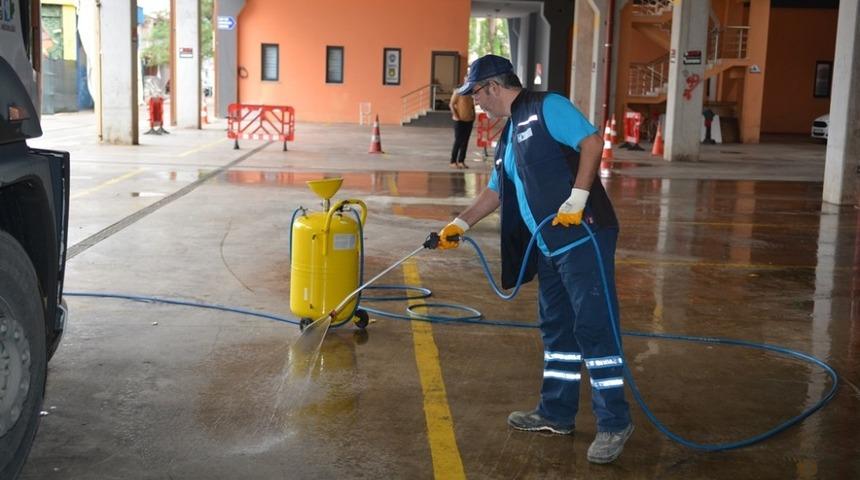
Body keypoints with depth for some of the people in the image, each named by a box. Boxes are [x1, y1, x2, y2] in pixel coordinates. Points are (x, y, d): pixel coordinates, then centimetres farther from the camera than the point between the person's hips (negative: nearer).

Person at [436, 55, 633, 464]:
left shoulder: (546, 107, -7)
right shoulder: (508, 136, 20)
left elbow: (591, 142, -17)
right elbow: (496, 192, 29)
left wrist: (578, 197, -23)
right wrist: (462, 223, 26)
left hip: (583, 237, -10)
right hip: (549, 246, 10)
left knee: (594, 327, -7)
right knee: (556, 328, 14)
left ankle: (614, 423, 1)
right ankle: (556, 414, 24)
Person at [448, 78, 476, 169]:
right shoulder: (458, 92, -8)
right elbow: (451, 104, -8)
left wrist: (473, 115, 10)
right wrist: (456, 116, -13)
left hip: (469, 121, 6)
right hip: (459, 121, -6)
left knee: (465, 142, 7)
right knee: (458, 141, -5)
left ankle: (461, 161, 14)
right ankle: (453, 162, 1)